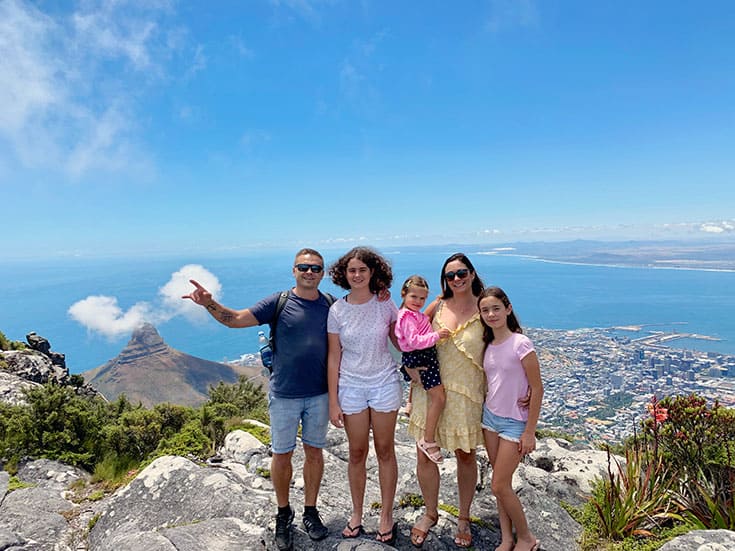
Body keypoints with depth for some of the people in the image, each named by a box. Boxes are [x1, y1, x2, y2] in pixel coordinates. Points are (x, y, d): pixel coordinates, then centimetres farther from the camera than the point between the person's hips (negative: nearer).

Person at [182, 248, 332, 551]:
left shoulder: (331, 306, -3)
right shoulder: (278, 302, -9)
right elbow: (236, 319, -12)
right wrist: (209, 303, -30)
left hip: (319, 393, 2)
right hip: (284, 394, -1)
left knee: (314, 452, 15)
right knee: (282, 455, 11)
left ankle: (310, 511, 35)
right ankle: (283, 514, 34)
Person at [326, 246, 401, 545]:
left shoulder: (385, 305, -4)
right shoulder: (337, 310, -5)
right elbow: (334, 358, -2)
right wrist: (333, 401, -2)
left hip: (384, 383, 0)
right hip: (351, 386, 0)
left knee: (385, 450, 10)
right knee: (357, 453, 11)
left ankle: (386, 516, 28)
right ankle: (356, 514, 32)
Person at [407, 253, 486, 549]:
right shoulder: (438, 305, 0)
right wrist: (409, 363, -2)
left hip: (467, 394, -1)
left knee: (466, 456, 14)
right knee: (424, 456, 7)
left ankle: (464, 518, 38)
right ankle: (430, 513, 34)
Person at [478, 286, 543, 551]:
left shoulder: (521, 343, -18)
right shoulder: (488, 345, 1)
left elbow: (537, 388, -15)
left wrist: (529, 432, -13)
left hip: (514, 422, -6)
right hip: (490, 417, 6)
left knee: (499, 486, 0)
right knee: (501, 483, 13)